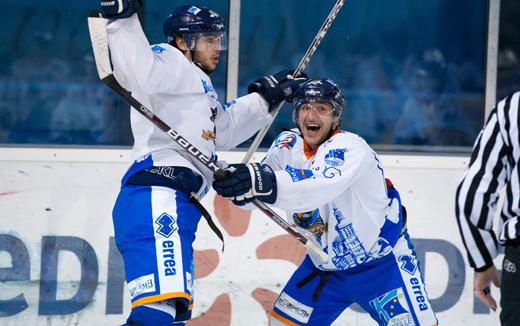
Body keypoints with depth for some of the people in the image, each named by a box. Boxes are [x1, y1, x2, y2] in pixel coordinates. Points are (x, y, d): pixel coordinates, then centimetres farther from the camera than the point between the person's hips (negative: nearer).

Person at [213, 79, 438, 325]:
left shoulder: (349, 147, -28)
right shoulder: (288, 144, -6)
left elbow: (322, 188, -47)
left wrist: (265, 183, -63)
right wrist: (236, 183, -38)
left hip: (381, 264, -6)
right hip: (325, 264, 6)